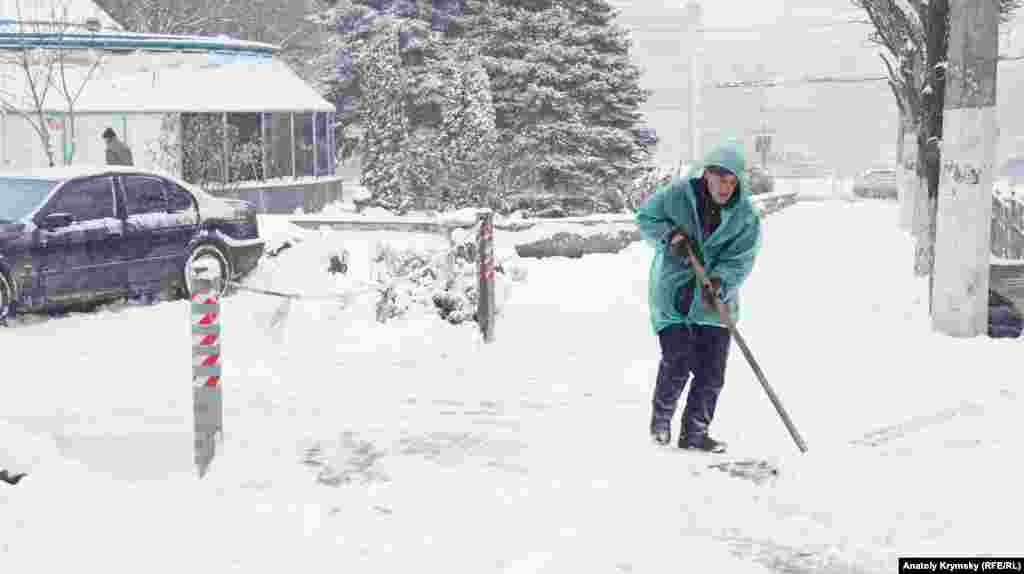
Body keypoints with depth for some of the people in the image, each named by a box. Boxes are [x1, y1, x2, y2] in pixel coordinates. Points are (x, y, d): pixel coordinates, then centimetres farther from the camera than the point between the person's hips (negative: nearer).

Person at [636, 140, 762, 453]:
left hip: (715, 300, 2)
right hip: (672, 294, -2)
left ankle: (694, 432, 17)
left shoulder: (746, 216, -4)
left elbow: (740, 260, -9)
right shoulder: (677, 194, -8)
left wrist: (720, 281, -28)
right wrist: (670, 235, -15)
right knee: (677, 363, -10)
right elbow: (646, 218, 4)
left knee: (711, 371, 0)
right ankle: (661, 416, 19)